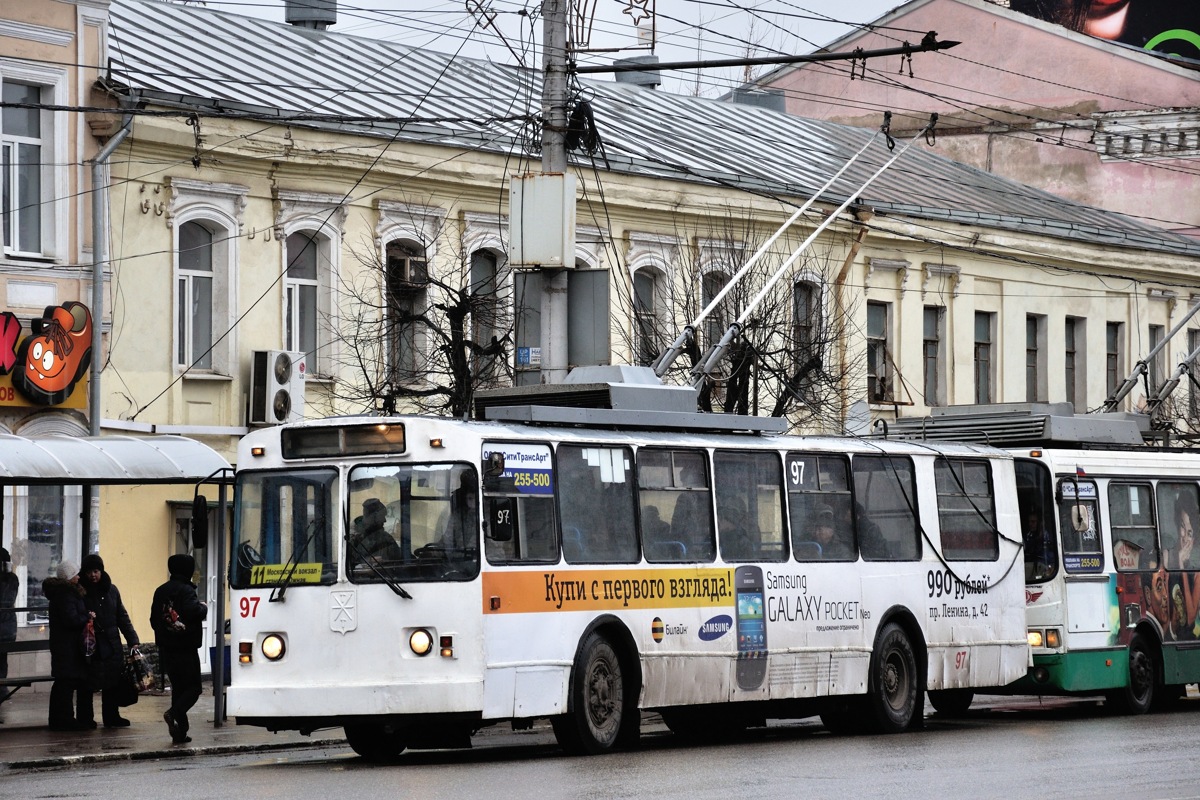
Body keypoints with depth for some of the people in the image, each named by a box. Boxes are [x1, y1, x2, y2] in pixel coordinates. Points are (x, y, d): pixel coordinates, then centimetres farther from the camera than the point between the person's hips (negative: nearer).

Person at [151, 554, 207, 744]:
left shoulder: (160, 591, 10)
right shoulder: (186, 590, -13)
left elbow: (154, 620, 14)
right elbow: (193, 611, -27)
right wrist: (203, 608, -8)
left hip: (166, 650, 7)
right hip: (186, 650, -7)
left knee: (178, 687, 12)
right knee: (193, 687, 0)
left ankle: (179, 732, 7)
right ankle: (174, 714, -25)